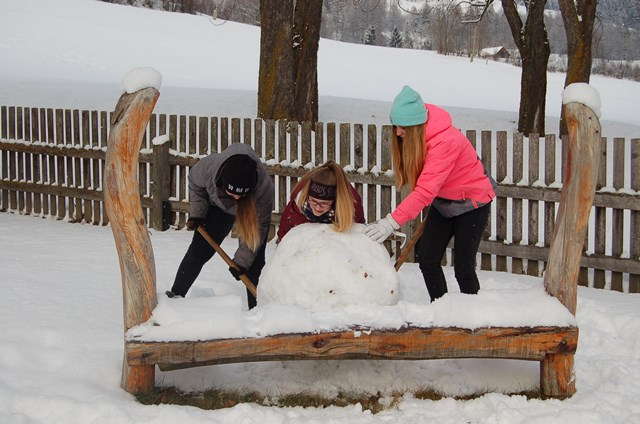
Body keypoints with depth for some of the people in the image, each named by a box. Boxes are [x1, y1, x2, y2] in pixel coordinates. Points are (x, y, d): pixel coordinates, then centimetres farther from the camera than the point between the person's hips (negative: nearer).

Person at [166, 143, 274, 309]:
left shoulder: (264, 186, -42)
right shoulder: (207, 167, -39)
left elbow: (258, 226, -29)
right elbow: (195, 183, -10)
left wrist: (241, 261, -28)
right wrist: (197, 213, -15)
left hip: (253, 210, -2)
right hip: (218, 206, 2)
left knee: (254, 260, -15)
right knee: (198, 251, 1)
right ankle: (175, 296, 12)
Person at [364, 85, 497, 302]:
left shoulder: (446, 141, -34)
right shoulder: (412, 136, -10)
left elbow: (426, 190, -39)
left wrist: (392, 222, -43)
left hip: (472, 202, -7)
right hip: (443, 201, 7)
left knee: (463, 267, -7)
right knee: (427, 259, -1)